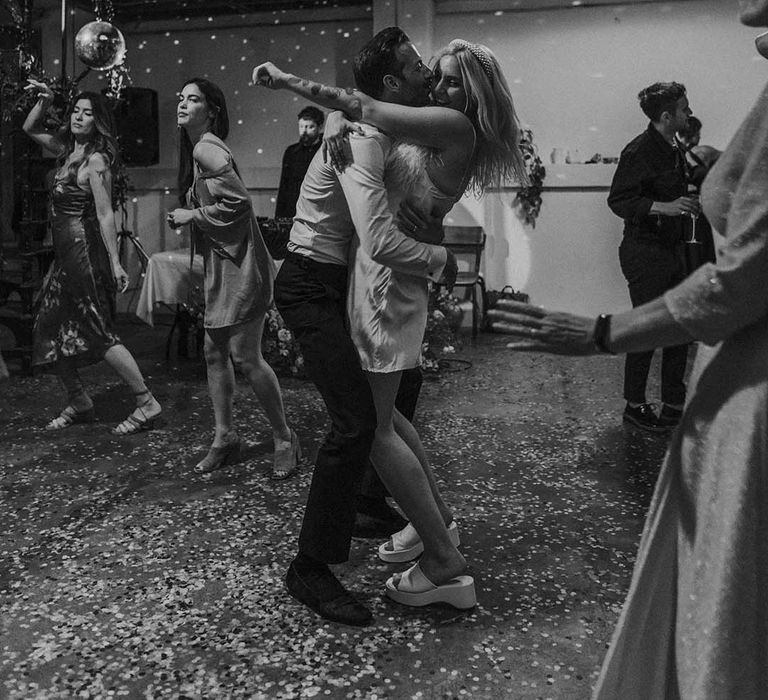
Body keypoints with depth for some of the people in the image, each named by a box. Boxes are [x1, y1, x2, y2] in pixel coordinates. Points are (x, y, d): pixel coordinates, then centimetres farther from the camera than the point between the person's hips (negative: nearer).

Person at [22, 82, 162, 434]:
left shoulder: (96, 161, -12)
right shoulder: (69, 151, 12)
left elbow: (105, 215, -17)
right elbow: (30, 129, 27)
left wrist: (115, 263, -20)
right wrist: (43, 102, 10)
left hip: (84, 251, -9)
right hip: (65, 254, 9)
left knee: (99, 332, -8)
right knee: (49, 332, 12)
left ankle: (147, 405, -2)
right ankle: (79, 402, 23)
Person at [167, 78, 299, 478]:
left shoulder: (206, 149, -14)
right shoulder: (197, 149, 15)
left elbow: (238, 202, -23)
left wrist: (191, 216, -13)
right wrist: (189, 215, 8)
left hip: (239, 264, -10)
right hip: (220, 264, 10)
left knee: (244, 356, -6)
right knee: (214, 352, 11)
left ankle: (284, 439, 9)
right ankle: (225, 437, 22)